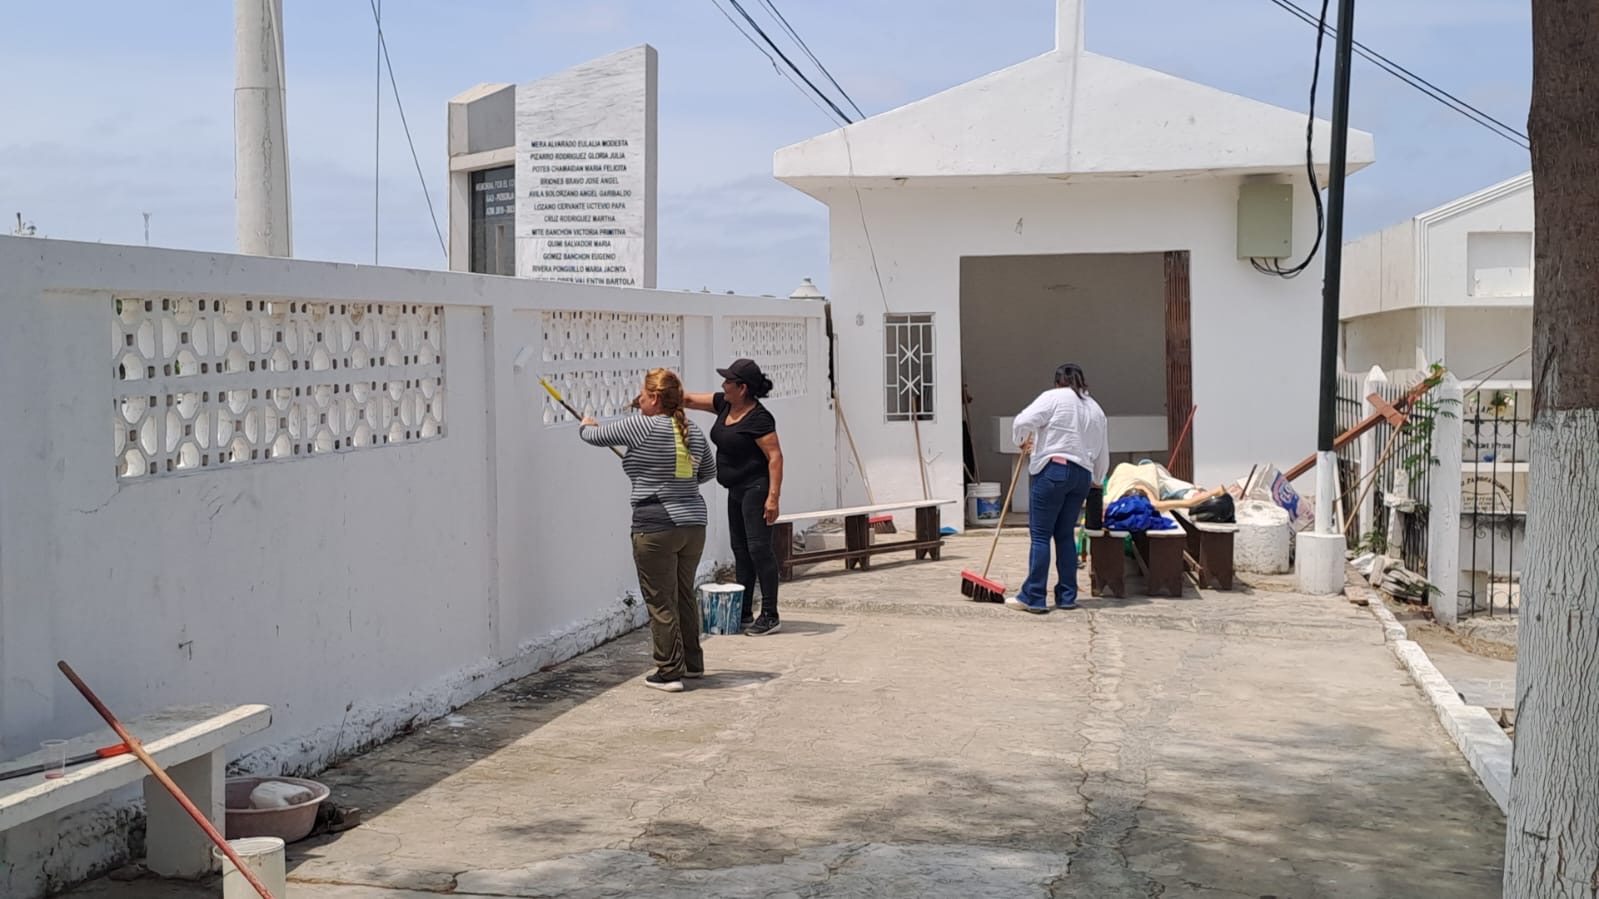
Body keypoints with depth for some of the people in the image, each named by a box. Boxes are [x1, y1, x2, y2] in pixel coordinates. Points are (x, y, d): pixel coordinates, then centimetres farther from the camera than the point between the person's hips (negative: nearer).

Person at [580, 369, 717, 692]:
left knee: (661, 601, 1)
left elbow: (598, 435, 1)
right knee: (685, 595, 20)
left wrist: (586, 426, 23)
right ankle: (693, 663, 29)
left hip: (656, 528, -7)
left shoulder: (641, 426, -11)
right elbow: (709, 470, 23)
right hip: (694, 523, 7)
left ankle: (670, 672, 3)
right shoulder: (693, 431, 8)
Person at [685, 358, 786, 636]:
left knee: (758, 548, -10)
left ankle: (770, 616, -5)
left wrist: (773, 497, -25)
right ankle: (744, 614, 19)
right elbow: (690, 400, 16)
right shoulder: (724, 405, 6)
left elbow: (775, 457, -21)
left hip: (757, 488, -10)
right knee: (740, 550, 12)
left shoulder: (758, 418, -19)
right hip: (736, 490, 10)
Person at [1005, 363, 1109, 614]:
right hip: (1082, 475, 6)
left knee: (1040, 535, -4)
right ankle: (1067, 596, 12)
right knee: (1065, 535, 13)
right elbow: (1103, 454, 24)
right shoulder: (1096, 409, 19)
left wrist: (1021, 441, 11)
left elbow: (1024, 421, -11)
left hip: (1053, 470, -6)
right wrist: (1096, 481, 40)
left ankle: (1033, 597, -6)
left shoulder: (1054, 397, 1)